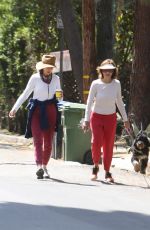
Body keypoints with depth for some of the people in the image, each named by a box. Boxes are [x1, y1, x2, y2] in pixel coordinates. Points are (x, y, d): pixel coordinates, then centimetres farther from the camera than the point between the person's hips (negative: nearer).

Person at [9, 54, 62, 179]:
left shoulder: (56, 79, 6)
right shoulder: (35, 78, -2)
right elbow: (25, 94, 4)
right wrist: (15, 108, 0)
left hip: (50, 110, 3)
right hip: (37, 110, -3)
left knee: (48, 141, 4)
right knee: (38, 140, -13)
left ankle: (44, 166, 16)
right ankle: (39, 166, -25)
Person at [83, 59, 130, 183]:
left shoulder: (116, 84, -4)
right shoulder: (96, 84, -10)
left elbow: (119, 102, 7)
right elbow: (89, 102, -6)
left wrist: (125, 119, 10)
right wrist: (86, 120, -9)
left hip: (111, 118, 2)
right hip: (97, 117, -2)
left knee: (109, 145, 2)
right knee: (96, 142, -15)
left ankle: (107, 172, 13)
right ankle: (96, 166, 10)